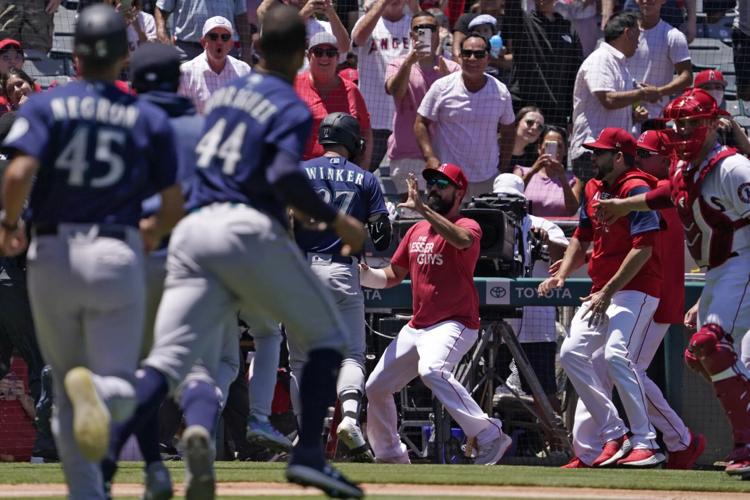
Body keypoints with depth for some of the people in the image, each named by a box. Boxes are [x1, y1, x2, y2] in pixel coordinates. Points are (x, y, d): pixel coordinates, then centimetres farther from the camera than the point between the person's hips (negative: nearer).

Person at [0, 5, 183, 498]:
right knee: (121, 391, 1)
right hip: (117, 256, 0)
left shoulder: (46, 105, 0)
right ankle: (98, 390, -35)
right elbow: (174, 206, 3)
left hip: (51, 257, 1)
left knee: (67, 393, 14)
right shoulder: (150, 119, 5)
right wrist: (154, 231, 26)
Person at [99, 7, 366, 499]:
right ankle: (309, 454, 0)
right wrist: (335, 220, -8)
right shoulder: (291, 108, -2)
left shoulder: (226, 93, 19)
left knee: (169, 362, -2)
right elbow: (285, 175, -18)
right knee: (327, 336, 14)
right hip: (249, 231, -5)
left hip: (191, 232, 5)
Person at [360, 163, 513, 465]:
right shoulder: (417, 231, 15)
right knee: (376, 387, 10)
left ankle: (489, 436, -34)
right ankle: (389, 455, 28)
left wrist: (422, 208, -36)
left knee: (432, 370, -36)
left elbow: (463, 240, -33)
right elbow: (393, 276, 21)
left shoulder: (468, 226, -7)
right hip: (416, 327, 9)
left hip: (455, 324, -8)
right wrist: (365, 275, -1)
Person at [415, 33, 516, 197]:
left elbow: (508, 130, 15)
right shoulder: (442, 88, -4)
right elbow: (421, 123, -1)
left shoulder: (501, 92, 4)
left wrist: (504, 169, 10)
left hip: (487, 179, 3)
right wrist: (430, 157, -14)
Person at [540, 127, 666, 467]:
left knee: (615, 354, -26)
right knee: (572, 352, 0)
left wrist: (609, 292, -21)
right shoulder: (593, 190, 15)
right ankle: (613, 435, 3)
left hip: (636, 289, -10)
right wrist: (562, 274, 6)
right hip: (601, 292, 10)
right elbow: (582, 238, 24)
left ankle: (646, 443, -24)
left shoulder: (636, 190, -13)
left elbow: (643, 249, -20)